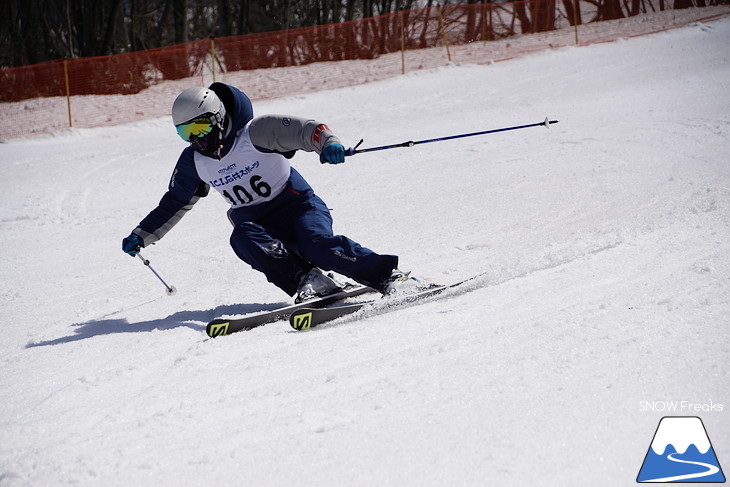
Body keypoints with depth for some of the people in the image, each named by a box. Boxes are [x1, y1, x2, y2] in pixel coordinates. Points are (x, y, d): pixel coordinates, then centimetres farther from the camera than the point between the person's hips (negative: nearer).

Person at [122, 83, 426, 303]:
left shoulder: (255, 133, -13)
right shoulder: (194, 161, 5)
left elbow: (304, 129, -22)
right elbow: (174, 204, 18)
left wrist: (327, 143, -44)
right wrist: (141, 236, 16)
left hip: (296, 203, -4)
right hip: (255, 220, 4)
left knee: (316, 244, -32)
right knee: (243, 239, -31)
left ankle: (390, 277, -28)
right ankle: (307, 280, -36)